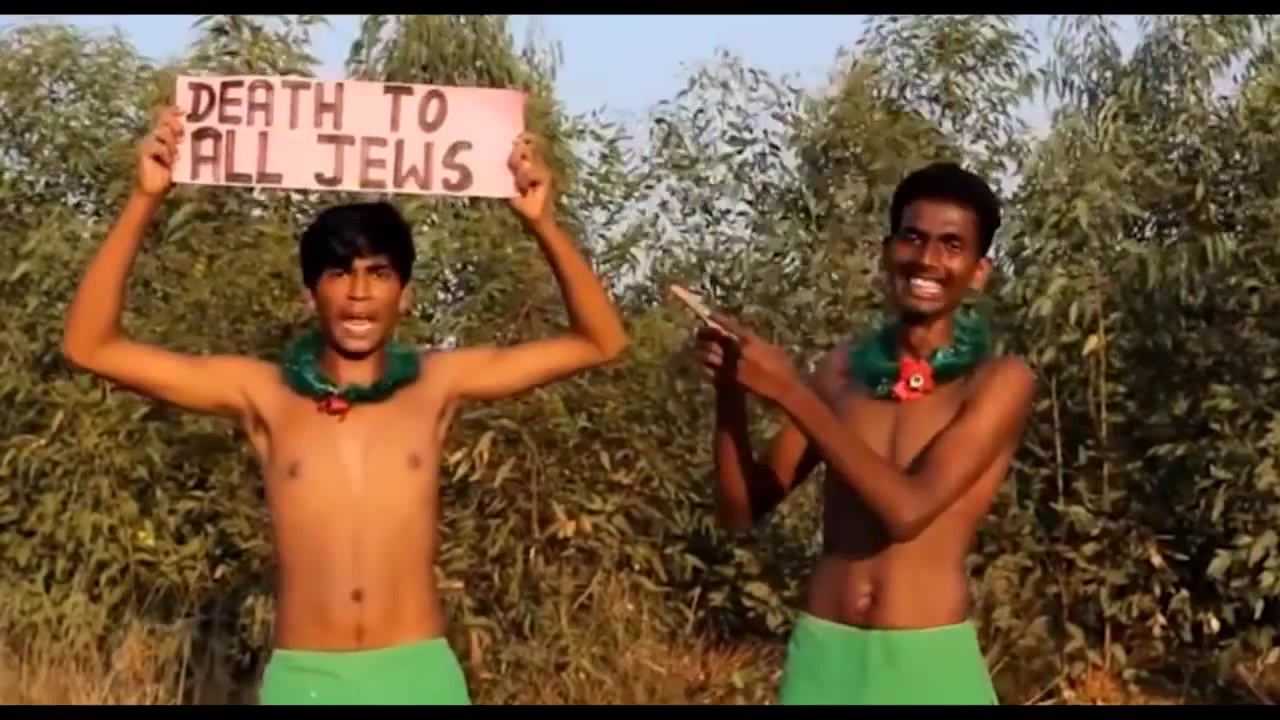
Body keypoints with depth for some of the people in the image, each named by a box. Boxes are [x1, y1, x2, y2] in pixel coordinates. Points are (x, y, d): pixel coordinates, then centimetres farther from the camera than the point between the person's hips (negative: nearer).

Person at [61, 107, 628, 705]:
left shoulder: (437, 385, 5)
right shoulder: (264, 393, 4)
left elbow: (601, 341, 8)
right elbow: (90, 346, 2)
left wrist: (542, 223, -4)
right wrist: (144, 200, -6)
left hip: (418, 677, 0)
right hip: (302, 681, 0)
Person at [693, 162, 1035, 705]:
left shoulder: (998, 381, -5)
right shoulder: (842, 370, 7)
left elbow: (908, 507, -19)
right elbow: (742, 510, 8)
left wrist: (788, 391, -16)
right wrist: (730, 388, -8)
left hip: (928, 664, -3)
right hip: (822, 657, 3)